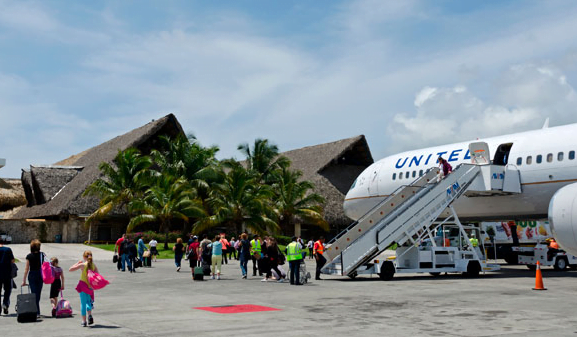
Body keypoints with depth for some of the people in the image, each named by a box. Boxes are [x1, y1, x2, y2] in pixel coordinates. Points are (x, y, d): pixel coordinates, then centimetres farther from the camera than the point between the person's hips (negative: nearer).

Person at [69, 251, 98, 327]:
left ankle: (84, 321, 3)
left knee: (83, 303, 4)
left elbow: (70, 269, -4)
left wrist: (77, 263, 3)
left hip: (83, 285, -3)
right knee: (88, 301, 21)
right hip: (90, 286, 3)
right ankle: (90, 315, -2)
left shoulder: (82, 265, -10)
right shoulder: (93, 265, 0)